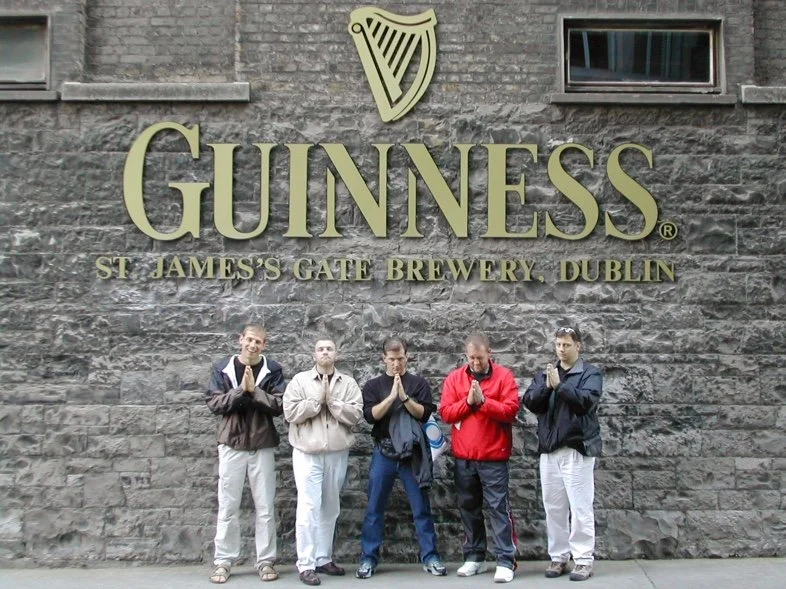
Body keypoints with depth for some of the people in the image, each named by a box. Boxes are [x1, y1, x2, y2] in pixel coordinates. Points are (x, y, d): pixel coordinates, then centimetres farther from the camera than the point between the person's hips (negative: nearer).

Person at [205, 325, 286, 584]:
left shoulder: (273, 370, 0)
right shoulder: (222, 368, 2)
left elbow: (278, 405, -9)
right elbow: (214, 403, -6)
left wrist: (254, 390, -19)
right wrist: (240, 390, -17)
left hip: (262, 446, 0)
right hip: (231, 445, 0)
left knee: (265, 507, 6)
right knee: (227, 507, 6)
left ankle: (266, 560, 15)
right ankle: (223, 561, 16)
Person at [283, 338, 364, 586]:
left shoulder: (348, 383, 6)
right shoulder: (299, 380, 1)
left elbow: (356, 414, -5)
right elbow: (291, 412, -10)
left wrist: (332, 401, -14)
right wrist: (318, 399, -12)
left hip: (337, 454, 3)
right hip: (307, 453, -3)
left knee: (330, 508, 12)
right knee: (309, 507, -6)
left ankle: (323, 558, 23)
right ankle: (306, 564, -1)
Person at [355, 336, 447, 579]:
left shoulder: (419, 383, 5)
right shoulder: (373, 385, 6)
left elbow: (424, 414, -4)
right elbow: (370, 415, -7)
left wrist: (404, 397, -17)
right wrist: (391, 396, -17)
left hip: (412, 452, 0)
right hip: (384, 452, 1)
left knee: (421, 507, 4)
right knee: (374, 508, 3)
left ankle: (430, 557, 12)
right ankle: (368, 559, 11)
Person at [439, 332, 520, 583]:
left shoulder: (504, 376, -3)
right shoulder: (454, 378, 5)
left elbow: (510, 410, -12)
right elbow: (445, 413, -2)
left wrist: (483, 401, -20)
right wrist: (468, 401, -15)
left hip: (493, 455, -4)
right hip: (463, 456, 4)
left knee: (498, 507, -3)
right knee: (468, 507, 12)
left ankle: (506, 561, 2)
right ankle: (474, 557, 24)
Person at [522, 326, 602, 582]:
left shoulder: (591, 373, 1)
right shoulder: (544, 374, 14)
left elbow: (585, 400, -15)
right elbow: (529, 402, 2)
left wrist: (559, 385, -17)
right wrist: (546, 386, -13)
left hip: (577, 448, -4)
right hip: (549, 449, 4)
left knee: (580, 507, -2)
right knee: (553, 508, 9)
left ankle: (583, 559, 6)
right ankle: (558, 557, 18)